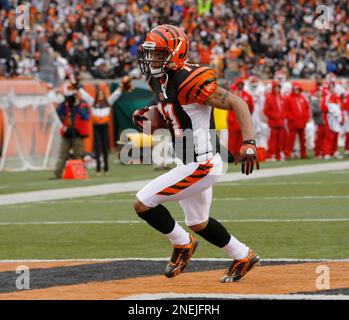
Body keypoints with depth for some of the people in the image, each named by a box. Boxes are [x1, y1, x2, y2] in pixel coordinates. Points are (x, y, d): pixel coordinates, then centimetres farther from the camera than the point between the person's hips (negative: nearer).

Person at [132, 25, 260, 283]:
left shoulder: (190, 81, -22)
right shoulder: (160, 81, 6)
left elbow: (238, 103, -22)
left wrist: (249, 144, -31)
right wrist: (147, 118, 1)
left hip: (200, 165, -10)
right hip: (192, 165, 10)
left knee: (143, 203, -8)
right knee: (198, 223, 25)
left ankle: (183, 243, 13)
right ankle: (243, 256, 42)